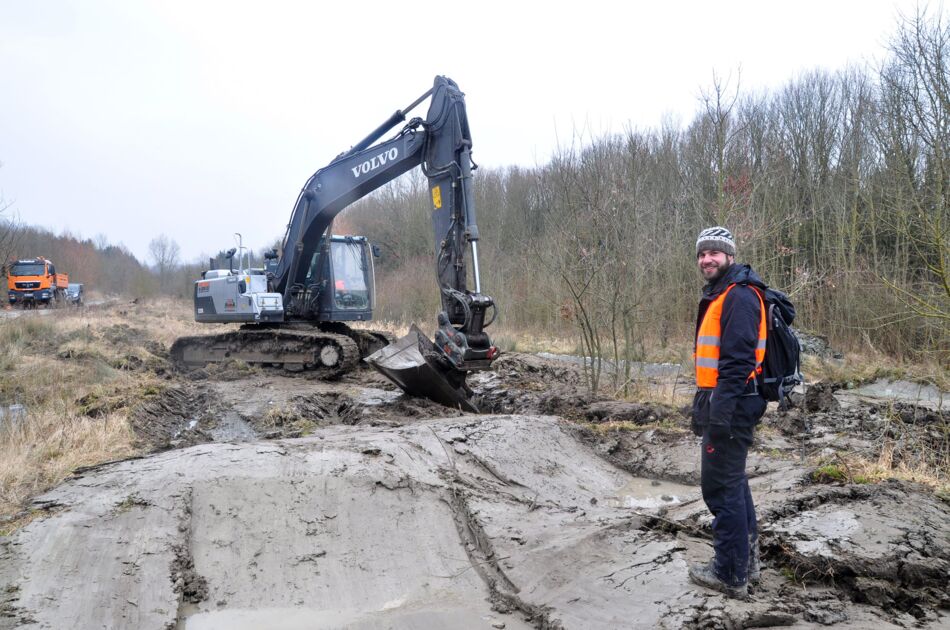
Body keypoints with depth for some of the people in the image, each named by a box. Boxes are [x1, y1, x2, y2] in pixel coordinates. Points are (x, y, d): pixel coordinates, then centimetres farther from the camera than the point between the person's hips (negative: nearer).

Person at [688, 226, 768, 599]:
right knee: (733, 482, 18)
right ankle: (746, 560, 31)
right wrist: (701, 407, 25)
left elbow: (738, 359, -24)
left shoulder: (739, 296, -16)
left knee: (721, 486, -4)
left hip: (730, 406, -11)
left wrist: (721, 411, -27)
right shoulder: (719, 296, 17)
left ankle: (730, 574, 5)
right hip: (720, 404, 11)